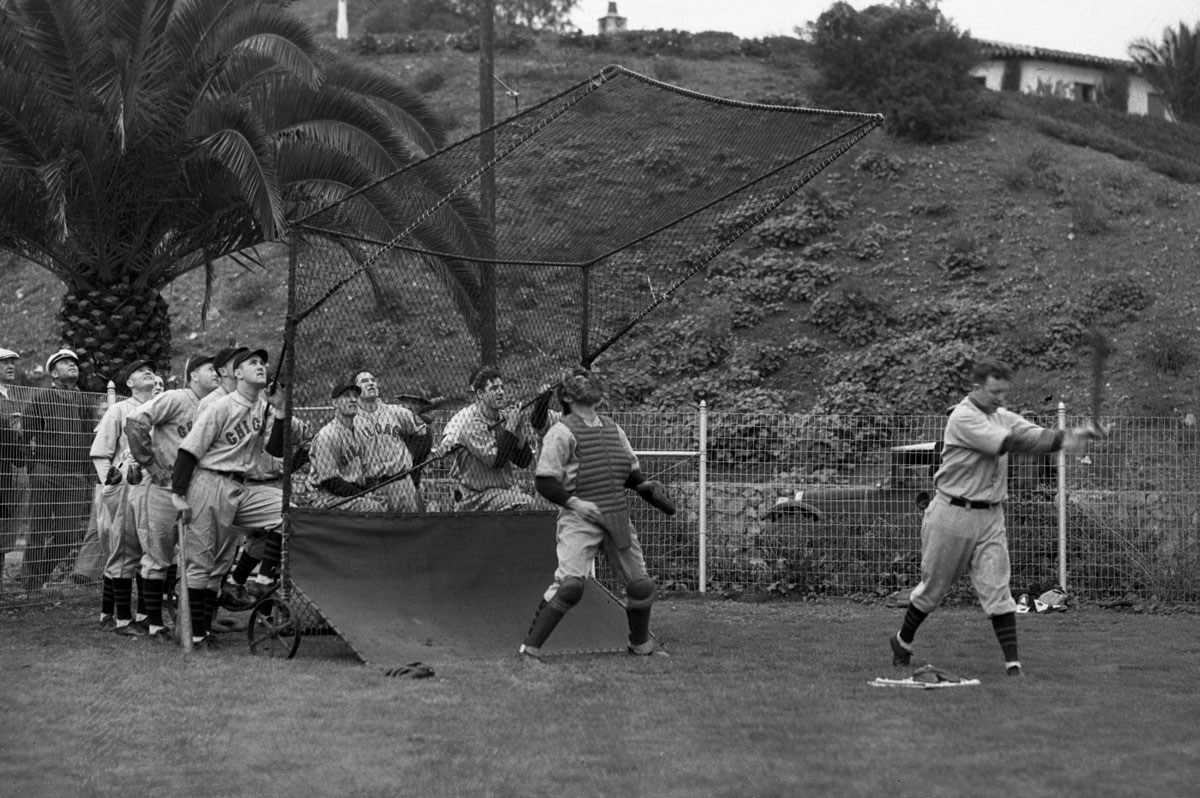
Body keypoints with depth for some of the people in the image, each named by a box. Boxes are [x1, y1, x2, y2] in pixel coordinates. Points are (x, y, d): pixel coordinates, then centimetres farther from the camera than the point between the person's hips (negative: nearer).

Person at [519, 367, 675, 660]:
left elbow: (631, 471, 28)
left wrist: (647, 487, 8)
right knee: (570, 582, -24)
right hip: (579, 518, -6)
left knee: (641, 586, 8)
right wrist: (574, 502, -21)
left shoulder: (612, 428, 18)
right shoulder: (562, 432, -4)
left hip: (617, 516, 6)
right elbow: (544, 481, -8)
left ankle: (641, 644, 32)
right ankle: (530, 647, -17)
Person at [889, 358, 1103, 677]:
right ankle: (903, 641, 30)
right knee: (934, 585, 8)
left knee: (997, 590, -4)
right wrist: (1060, 440, -33)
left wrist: (1072, 435, -25)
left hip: (990, 518, 5)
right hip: (952, 515, -5)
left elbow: (1034, 433, -5)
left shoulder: (1003, 417, 9)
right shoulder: (963, 417, -16)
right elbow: (1008, 442, -27)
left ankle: (1013, 663, -9)